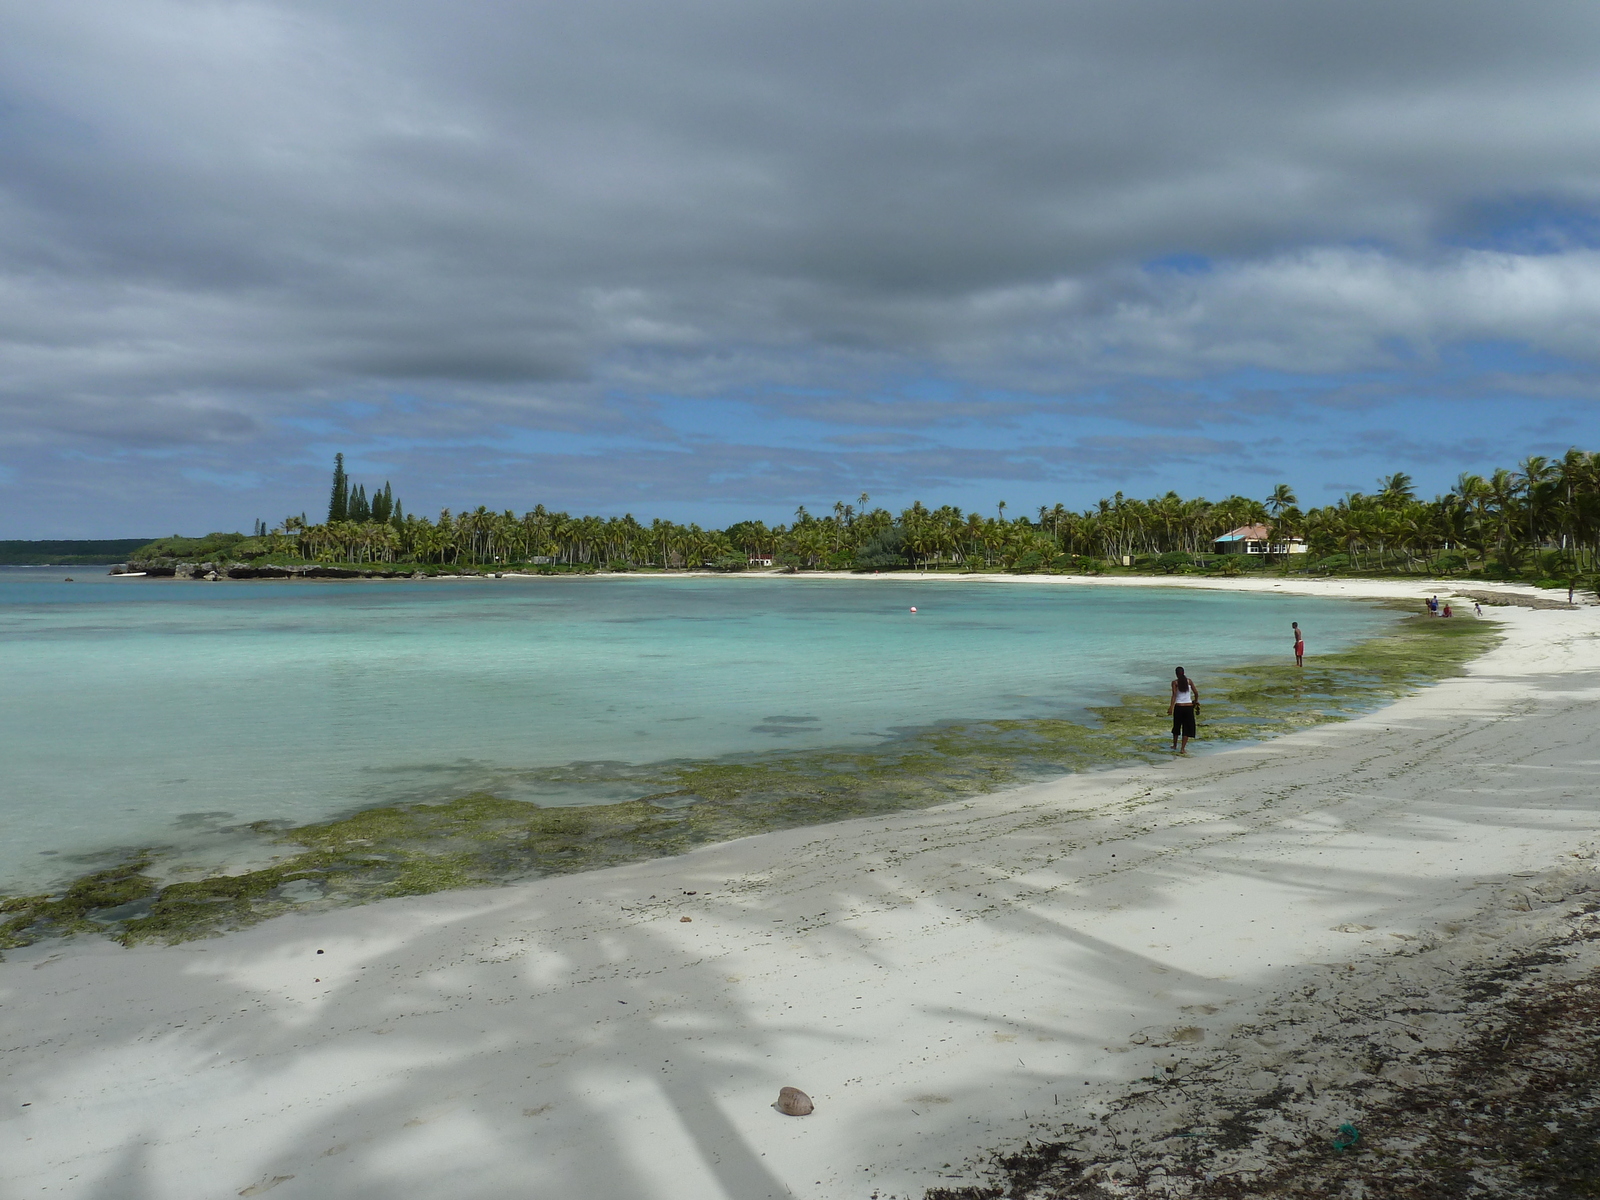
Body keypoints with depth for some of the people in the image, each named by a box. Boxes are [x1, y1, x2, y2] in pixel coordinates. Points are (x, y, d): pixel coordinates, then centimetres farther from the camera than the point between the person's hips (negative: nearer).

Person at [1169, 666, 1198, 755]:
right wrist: (1196, 701, 20)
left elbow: (1174, 695, -13)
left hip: (1178, 707, 0)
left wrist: (1171, 707, -17)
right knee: (1187, 728, 6)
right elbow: (1196, 693, 1)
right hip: (1189, 707, 0)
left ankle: (1175, 745, 33)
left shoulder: (1175, 682, -3)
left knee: (1176, 726, 19)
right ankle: (1182, 748, 0)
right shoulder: (1189, 681, 3)